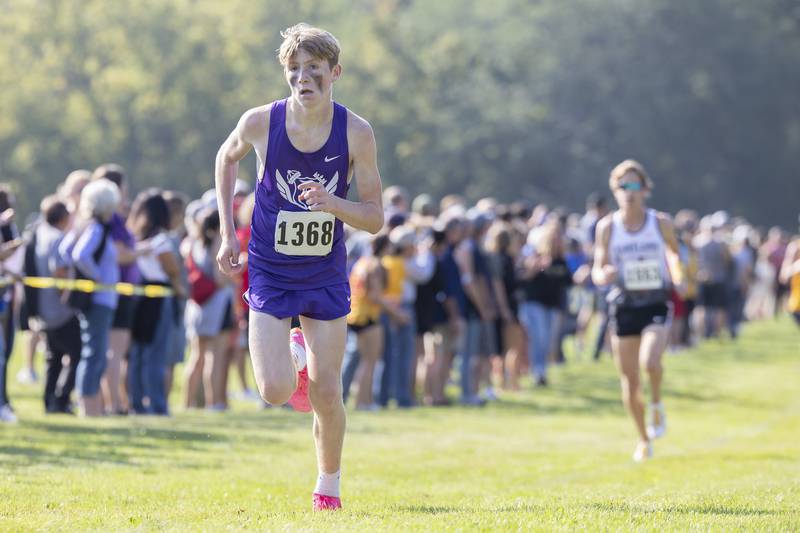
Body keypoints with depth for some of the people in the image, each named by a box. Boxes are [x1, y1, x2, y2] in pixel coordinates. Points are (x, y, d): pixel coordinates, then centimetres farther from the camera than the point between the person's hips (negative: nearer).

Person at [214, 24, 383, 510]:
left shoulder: (356, 133, -13)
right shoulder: (260, 123, -13)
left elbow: (376, 218, -8)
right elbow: (228, 157, 11)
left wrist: (332, 203, -28)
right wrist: (228, 233, 6)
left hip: (326, 275, 0)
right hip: (270, 272, 0)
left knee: (326, 393, 0)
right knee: (277, 394, -11)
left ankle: (328, 487, 24)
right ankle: (294, 354, 26)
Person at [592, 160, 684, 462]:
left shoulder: (660, 223, -2)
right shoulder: (607, 227, -1)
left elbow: (673, 252, 17)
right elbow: (598, 270, 0)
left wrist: (678, 278, 1)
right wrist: (603, 275, -22)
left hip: (656, 304, -2)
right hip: (624, 306, 2)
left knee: (650, 361, -29)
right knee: (629, 381, 4)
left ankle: (657, 404, 3)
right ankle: (644, 440, 25)